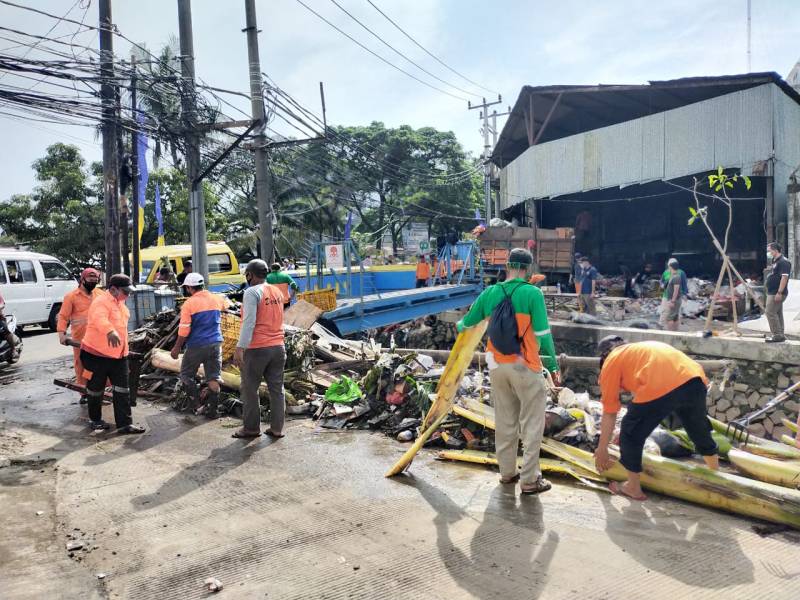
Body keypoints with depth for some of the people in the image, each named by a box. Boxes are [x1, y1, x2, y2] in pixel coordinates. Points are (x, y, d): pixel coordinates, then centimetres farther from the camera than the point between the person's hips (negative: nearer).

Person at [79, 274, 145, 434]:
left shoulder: (119, 302, 10)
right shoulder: (101, 302, -19)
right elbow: (99, 319, -41)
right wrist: (110, 331, -61)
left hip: (119, 354, 8)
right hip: (97, 354, -8)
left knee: (122, 389, 3)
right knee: (96, 389, 10)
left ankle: (124, 423, 6)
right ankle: (95, 420, 29)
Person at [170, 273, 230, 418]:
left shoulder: (189, 304, -10)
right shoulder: (217, 299, 4)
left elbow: (184, 330, -11)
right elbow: (227, 303, 30)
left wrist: (177, 348, -1)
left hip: (196, 346, -4)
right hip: (215, 344, 4)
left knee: (186, 375, 13)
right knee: (213, 378, 7)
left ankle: (198, 406, 7)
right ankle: (212, 410, 9)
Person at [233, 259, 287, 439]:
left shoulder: (252, 292, -11)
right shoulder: (277, 292, 11)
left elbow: (249, 322, -19)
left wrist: (240, 348, -20)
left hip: (257, 348, -6)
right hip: (278, 347, 7)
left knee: (250, 389, 7)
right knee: (277, 388, 9)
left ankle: (251, 428, 14)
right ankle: (277, 428, 13)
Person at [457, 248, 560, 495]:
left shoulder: (490, 293, 3)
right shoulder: (532, 293, -11)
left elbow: (467, 323, 14)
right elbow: (543, 334, -11)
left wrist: (459, 326, 37)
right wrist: (553, 365, 0)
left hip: (497, 365, 5)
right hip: (525, 367, -5)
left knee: (505, 421, 16)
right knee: (531, 424, 6)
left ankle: (507, 472, 26)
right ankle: (529, 479, 10)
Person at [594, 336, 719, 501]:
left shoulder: (611, 362, 20)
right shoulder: (644, 348, 39)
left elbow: (609, 412, 20)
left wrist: (602, 449, 28)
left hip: (660, 388, -8)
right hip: (695, 380, 8)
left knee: (631, 435, 15)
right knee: (700, 431, 32)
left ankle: (633, 487, 27)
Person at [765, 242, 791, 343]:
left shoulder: (783, 262, -15)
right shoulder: (774, 261, 16)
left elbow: (784, 277, -23)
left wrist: (779, 292, -26)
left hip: (777, 293, -10)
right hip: (772, 292, 10)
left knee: (770, 312, -10)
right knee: (777, 313, 12)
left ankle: (777, 335, -7)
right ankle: (780, 335, 18)